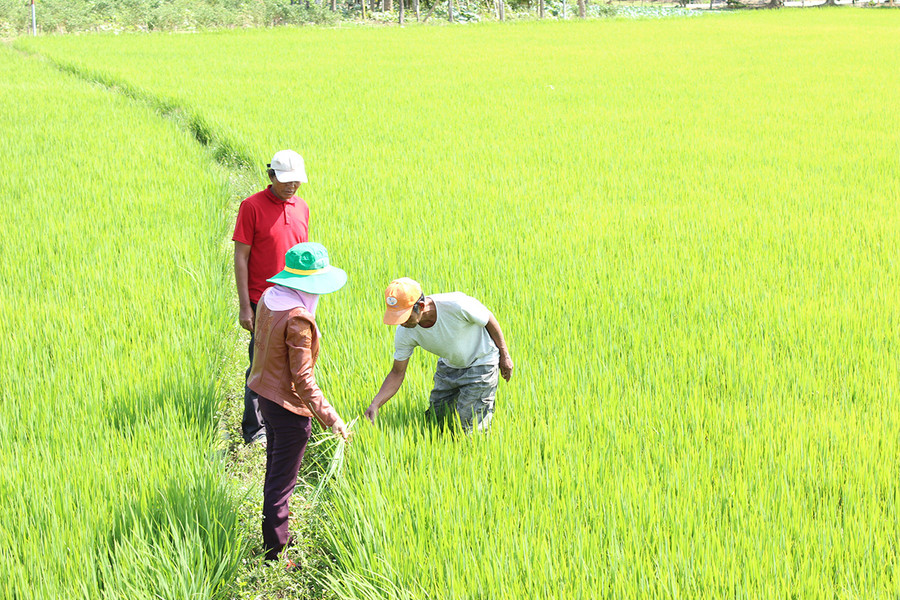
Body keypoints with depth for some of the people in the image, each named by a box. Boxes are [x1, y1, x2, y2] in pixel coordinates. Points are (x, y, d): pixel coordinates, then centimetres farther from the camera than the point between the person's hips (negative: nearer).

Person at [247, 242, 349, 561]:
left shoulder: (268, 298, -2)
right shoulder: (298, 319, -28)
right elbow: (302, 378, -25)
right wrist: (331, 418, -23)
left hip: (266, 396, 9)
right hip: (289, 405, -9)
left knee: (274, 472, 23)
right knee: (281, 483, 3)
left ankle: (273, 539, 37)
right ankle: (276, 554, 14)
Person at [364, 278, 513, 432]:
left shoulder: (456, 305, -37)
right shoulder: (404, 333, -23)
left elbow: (490, 321, -17)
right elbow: (397, 373, -11)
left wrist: (504, 356, -5)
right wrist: (375, 404, -25)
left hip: (481, 361, -5)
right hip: (449, 365, 5)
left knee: (468, 424, -7)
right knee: (437, 416, 8)